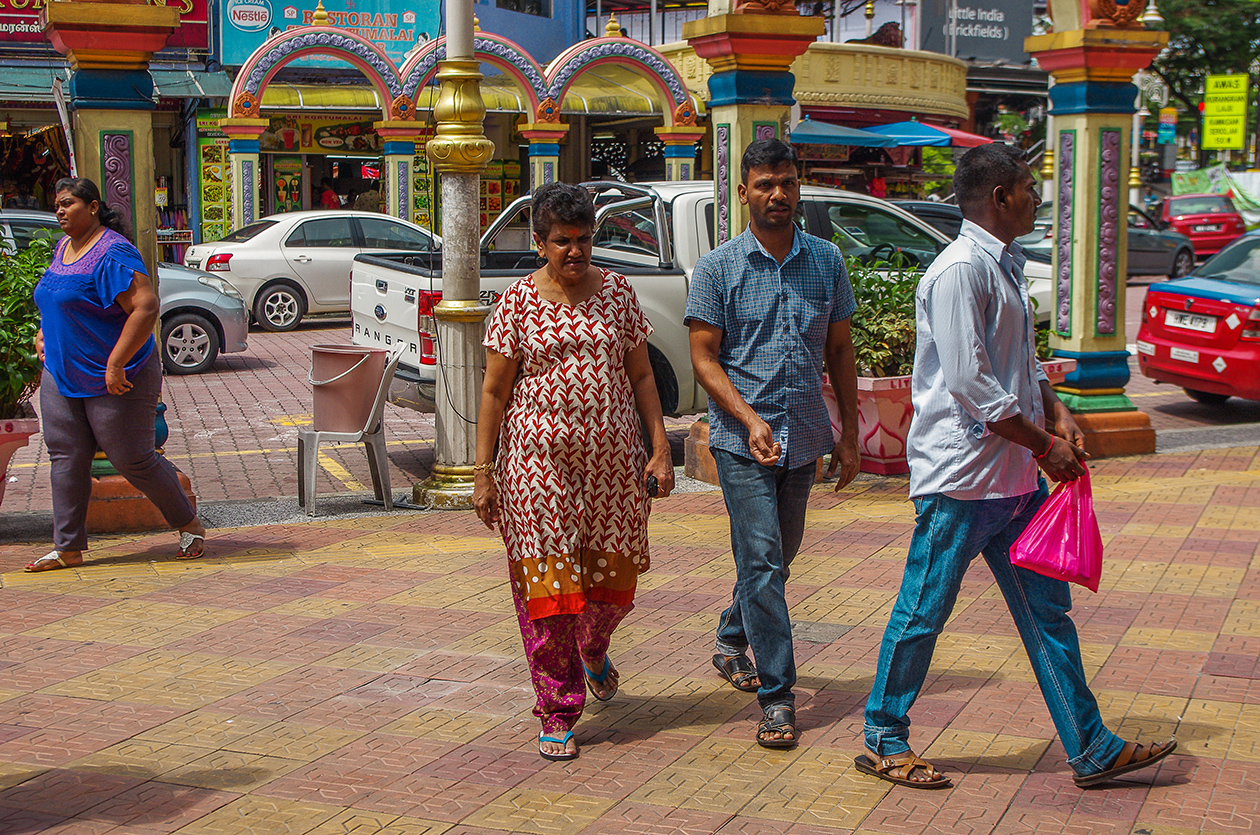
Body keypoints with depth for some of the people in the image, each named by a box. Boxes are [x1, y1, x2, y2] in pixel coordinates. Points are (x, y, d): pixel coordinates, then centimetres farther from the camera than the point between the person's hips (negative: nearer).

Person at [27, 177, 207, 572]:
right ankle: (68, 547, 12)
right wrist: (44, 332, 14)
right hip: (61, 376, 9)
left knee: (133, 460, -1)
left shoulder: (112, 253, -18)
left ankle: (189, 526, 17)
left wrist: (116, 364, -27)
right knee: (66, 459, 5)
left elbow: (146, 307, -27)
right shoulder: (63, 248, 12)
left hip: (113, 380, -8)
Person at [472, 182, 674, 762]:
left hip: (613, 457, 3)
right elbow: (494, 390, 0)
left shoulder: (616, 292, 7)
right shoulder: (517, 302, -1)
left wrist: (660, 448, 2)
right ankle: (558, 711, 7)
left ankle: (593, 650, 43)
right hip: (539, 460, -2)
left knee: (614, 575, 9)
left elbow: (641, 375, 9)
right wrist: (482, 470, -4)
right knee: (547, 581, -3)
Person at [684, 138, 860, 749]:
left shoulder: (826, 261, 6)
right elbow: (704, 357, -5)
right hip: (741, 440, -4)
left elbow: (839, 350, 11)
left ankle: (731, 638, 43)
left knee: (781, 554, 17)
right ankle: (776, 696, -4)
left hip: (804, 439, 4)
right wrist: (749, 419, -19)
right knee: (761, 561, -9)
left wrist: (849, 435, 9)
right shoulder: (717, 268, -4)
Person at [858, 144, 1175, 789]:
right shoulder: (960, 271, -17)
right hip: (960, 475, -9)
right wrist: (1045, 444, -14)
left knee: (1046, 610, 11)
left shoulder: (1007, 267, 14)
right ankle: (882, 741, 18)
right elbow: (969, 383, -22)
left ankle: (1091, 749, 18)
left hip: (1014, 474, 10)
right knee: (923, 613, 3)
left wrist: (1057, 412, 7)